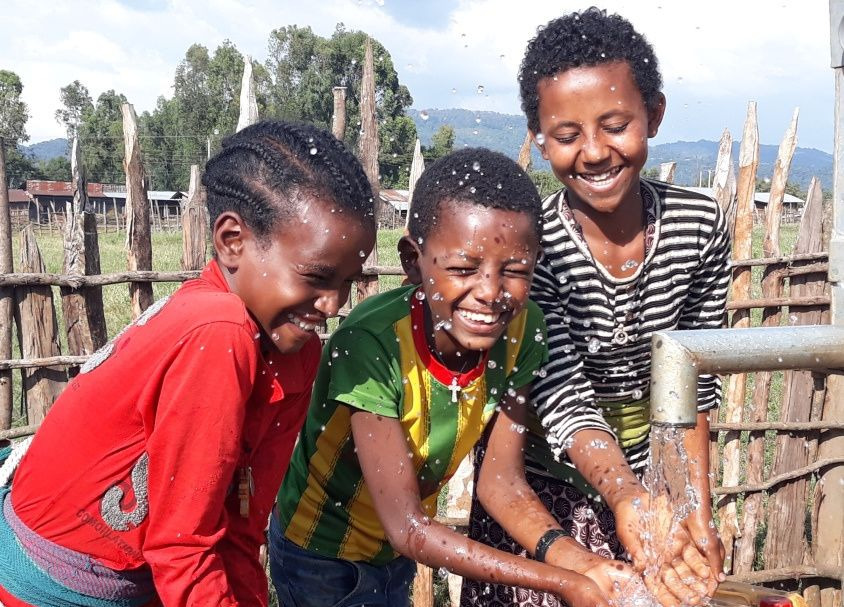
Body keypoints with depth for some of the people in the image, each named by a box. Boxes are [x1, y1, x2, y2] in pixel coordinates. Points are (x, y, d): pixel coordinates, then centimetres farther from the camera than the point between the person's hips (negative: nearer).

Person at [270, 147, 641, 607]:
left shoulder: (520, 329, -19)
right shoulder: (372, 344, -34)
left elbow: (501, 479, -13)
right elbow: (407, 529, -30)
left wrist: (567, 554, -31)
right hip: (322, 555, -4)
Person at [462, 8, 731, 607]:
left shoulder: (701, 226, -11)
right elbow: (563, 398, -26)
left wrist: (699, 511, -8)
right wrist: (629, 501, -42)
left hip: (653, 474, 3)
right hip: (540, 491, -2)